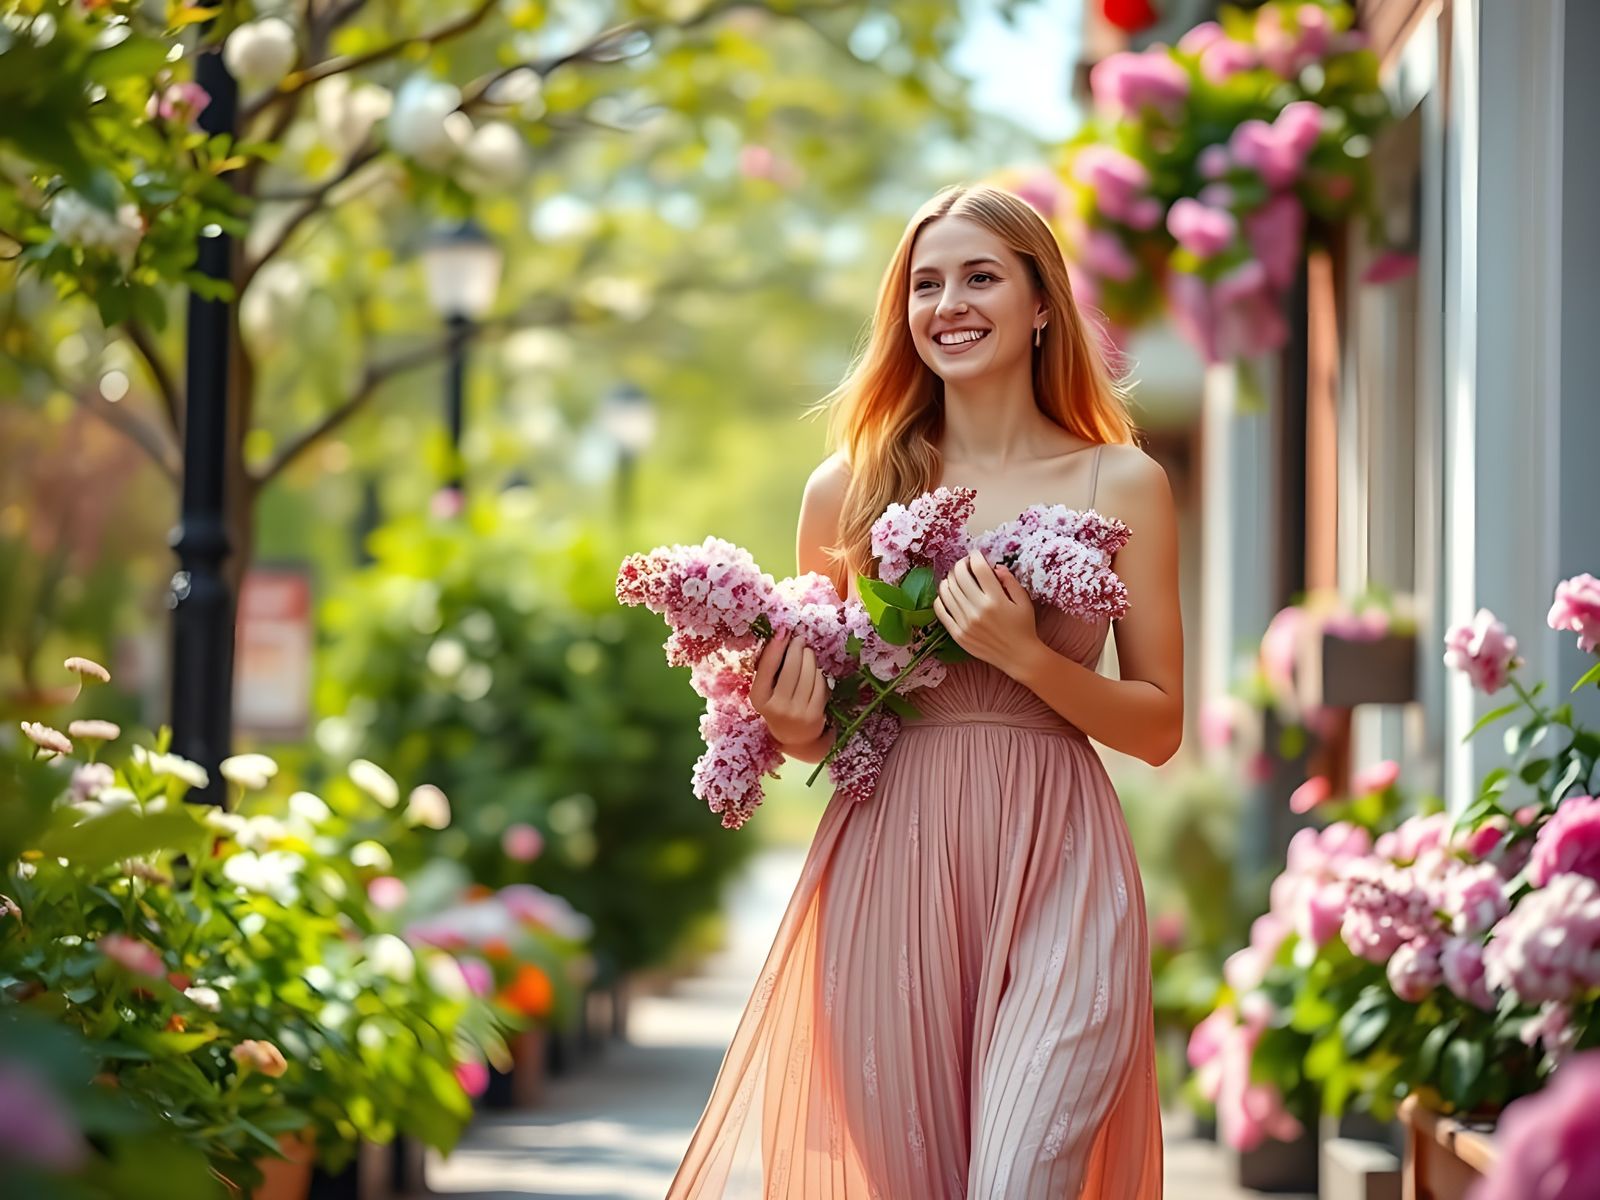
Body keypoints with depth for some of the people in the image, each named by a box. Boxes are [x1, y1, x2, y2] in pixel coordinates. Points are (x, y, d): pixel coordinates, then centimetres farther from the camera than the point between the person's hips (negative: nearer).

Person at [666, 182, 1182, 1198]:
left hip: (1055, 870, -1)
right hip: (889, 872, 2)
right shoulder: (851, 486, 9)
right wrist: (798, 731, -5)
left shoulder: (1122, 484, 5)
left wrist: (1025, 656, -12)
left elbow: (1161, 727, 3)